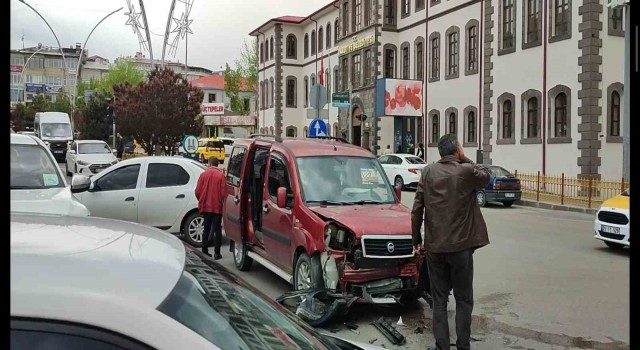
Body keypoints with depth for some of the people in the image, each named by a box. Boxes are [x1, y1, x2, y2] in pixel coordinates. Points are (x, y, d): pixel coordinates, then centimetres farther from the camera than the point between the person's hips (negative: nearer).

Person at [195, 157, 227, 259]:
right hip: (217, 207, -2)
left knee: (206, 229, 14)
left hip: (205, 207, 2)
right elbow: (223, 192, -11)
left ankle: (204, 251, 15)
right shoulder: (221, 175, -8)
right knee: (217, 230, 4)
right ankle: (217, 253, 2)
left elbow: (197, 191, -1)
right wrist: (222, 202, 8)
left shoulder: (203, 175, -2)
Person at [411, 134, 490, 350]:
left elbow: (416, 210, -1)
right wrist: (465, 159, 11)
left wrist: (416, 239, 9)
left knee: (439, 300, 9)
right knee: (463, 300, 9)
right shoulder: (467, 171, -8)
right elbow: (485, 176, 15)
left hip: (434, 246, 2)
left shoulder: (428, 172, 0)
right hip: (461, 246, -2)